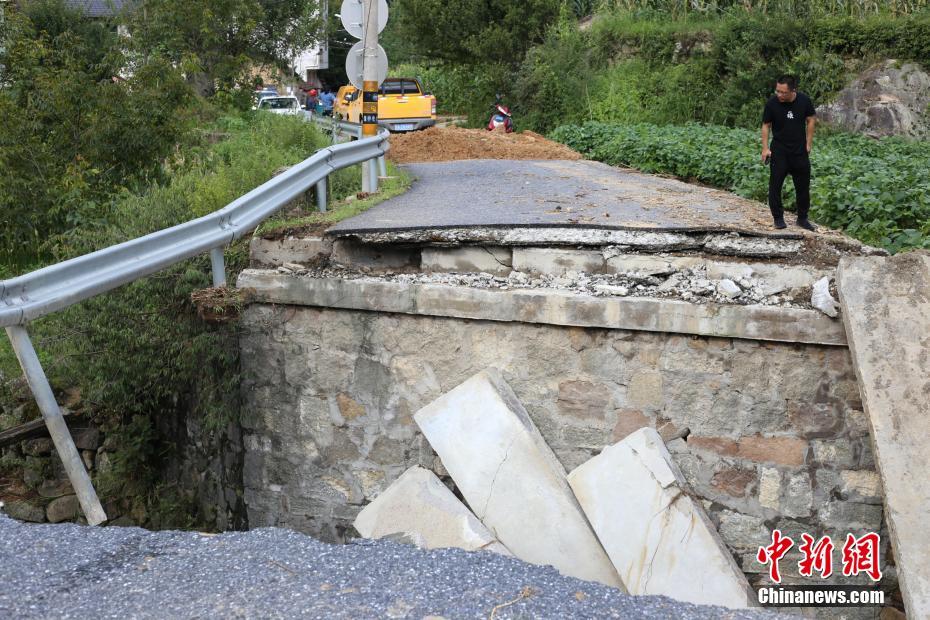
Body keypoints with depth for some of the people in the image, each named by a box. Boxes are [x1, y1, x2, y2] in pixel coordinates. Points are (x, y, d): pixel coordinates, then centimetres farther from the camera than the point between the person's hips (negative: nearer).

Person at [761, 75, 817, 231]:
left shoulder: (804, 101, -10)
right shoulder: (772, 103, -14)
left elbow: (811, 120, 3)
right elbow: (766, 125, -4)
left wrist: (808, 144, 1)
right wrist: (765, 148, -10)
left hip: (800, 151, 2)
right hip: (779, 152, -2)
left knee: (803, 186, 9)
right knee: (775, 184, -3)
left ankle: (802, 218, 23)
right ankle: (778, 218, 11)